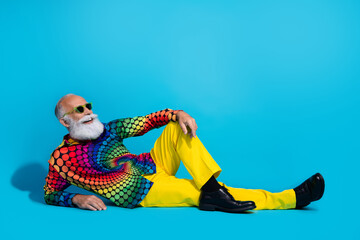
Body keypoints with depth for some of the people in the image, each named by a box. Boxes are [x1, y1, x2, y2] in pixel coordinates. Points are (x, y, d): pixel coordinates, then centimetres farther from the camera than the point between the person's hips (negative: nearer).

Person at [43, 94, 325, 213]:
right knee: (198, 191, -21)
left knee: (179, 128, -13)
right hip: (140, 193, -7)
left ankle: (211, 190, -23)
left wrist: (178, 114, -13)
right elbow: (50, 195, 4)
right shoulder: (61, 157, -2)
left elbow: (148, 120, 7)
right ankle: (288, 199, -23)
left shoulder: (109, 130, 10)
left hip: (154, 165, 7)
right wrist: (78, 199, -17)